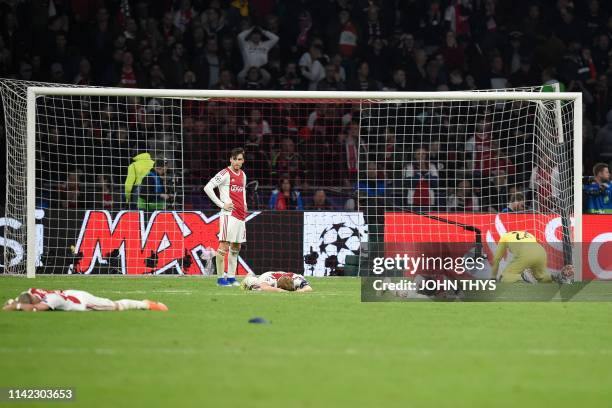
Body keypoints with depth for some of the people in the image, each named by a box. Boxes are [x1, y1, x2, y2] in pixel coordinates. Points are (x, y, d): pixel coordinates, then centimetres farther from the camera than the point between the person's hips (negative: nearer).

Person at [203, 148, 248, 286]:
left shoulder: (243, 175, 15)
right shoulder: (225, 173, -8)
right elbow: (207, 188, -14)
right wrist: (221, 204, -15)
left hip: (240, 215, 8)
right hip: (229, 214, -8)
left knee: (236, 247, 10)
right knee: (224, 246, -9)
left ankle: (231, 277, 16)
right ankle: (220, 277, -7)